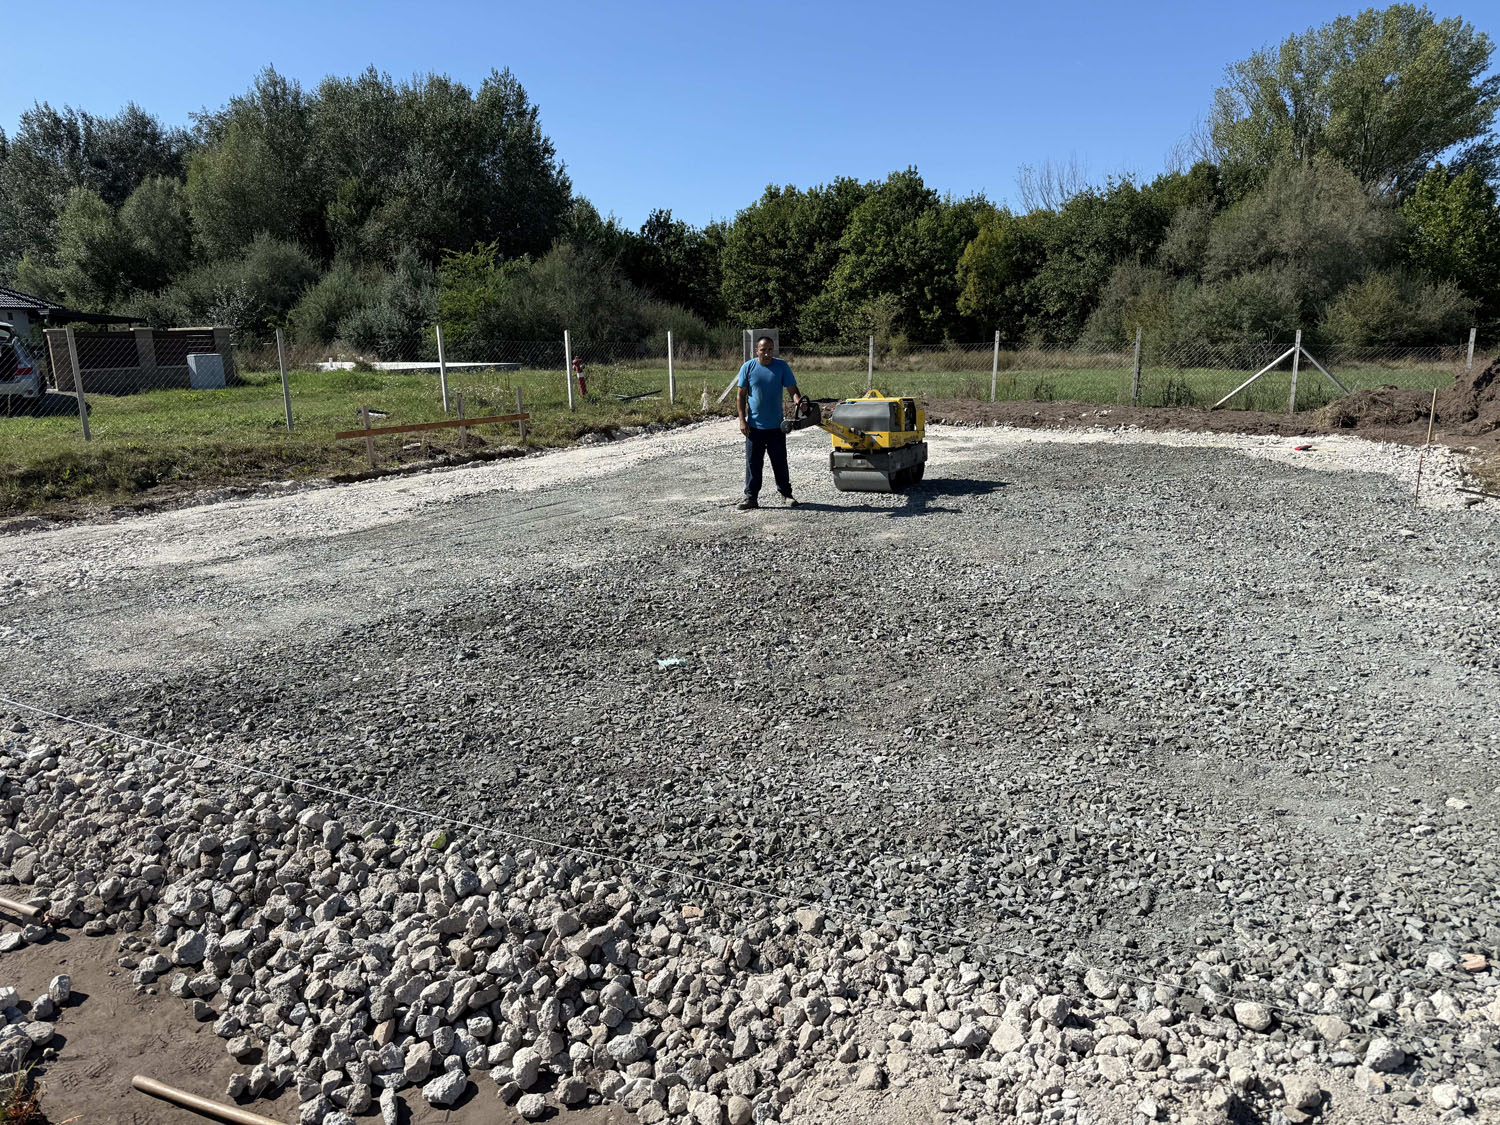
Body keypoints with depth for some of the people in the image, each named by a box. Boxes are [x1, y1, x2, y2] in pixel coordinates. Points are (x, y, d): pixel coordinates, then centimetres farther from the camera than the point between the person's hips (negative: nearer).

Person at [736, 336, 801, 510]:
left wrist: (798, 400, -26)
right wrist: (742, 420, -5)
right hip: (754, 425, 0)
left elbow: (792, 389, -2)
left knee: (780, 462, 9)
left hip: (776, 425, 0)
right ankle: (751, 497, 10)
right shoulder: (748, 367, -2)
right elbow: (742, 395, 2)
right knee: (753, 462, 3)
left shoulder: (782, 366, -1)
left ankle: (787, 494, 23)